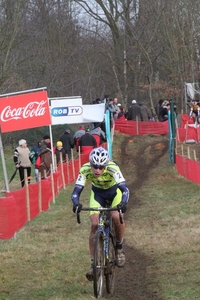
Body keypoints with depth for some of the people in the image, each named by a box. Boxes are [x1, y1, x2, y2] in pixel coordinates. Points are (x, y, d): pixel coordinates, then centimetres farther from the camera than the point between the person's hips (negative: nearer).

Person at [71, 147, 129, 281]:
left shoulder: (113, 168, -37)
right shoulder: (85, 170, -31)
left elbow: (125, 188, -45)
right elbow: (77, 190, -34)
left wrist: (123, 203, -64)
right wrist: (76, 203, -56)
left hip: (115, 191, -2)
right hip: (98, 193, 2)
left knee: (117, 217, -28)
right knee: (94, 224, -15)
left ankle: (119, 248, -1)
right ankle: (93, 264, -7)